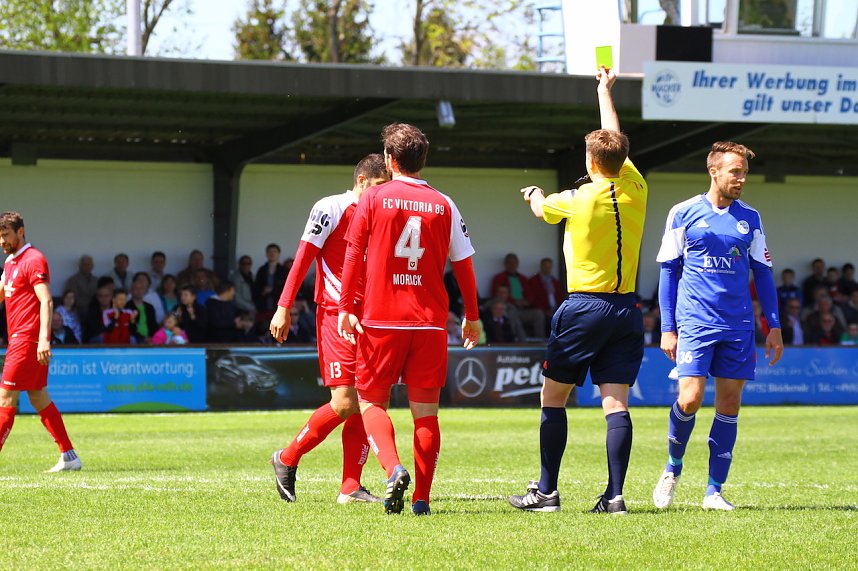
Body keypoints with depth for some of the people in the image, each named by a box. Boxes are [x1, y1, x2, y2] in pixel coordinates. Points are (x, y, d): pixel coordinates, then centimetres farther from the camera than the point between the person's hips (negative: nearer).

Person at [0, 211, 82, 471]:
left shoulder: (33, 260, -11)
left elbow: (46, 302, -19)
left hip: (27, 339, -9)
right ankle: (69, 457, 10)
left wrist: (43, 339, -28)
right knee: (39, 398, 9)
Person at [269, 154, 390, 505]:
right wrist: (285, 307, -13)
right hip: (335, 315, -7)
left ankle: (351, 488, 4)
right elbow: (303, 257, -8)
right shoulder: (330, 209, -5)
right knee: (344, 403, -12)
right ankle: (287, 459, 6)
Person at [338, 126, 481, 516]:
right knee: (425, 410, 5)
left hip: (380, 321, -2)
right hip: (430, 321, 2)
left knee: (372, 402, 9)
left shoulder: (374, 199, 0)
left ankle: (394, 468, -16)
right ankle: (421, 498, 0)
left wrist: (345, 307, 1)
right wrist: (471, 316, 18)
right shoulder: (443, 205, 5)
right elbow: (463, 264, 9)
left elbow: (353, 256, -3)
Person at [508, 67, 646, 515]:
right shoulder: (636, 191, 2)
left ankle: (546, 491, 4)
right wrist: (605, 90, 33)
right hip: (627, 308, 4)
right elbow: (615, 140, 19)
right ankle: (615, 494, -9)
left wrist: (533, 194, 40)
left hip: (584, 307, -4)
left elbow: (542, 209, 15)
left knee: (553, 397, 6)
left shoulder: (577, 200, -9)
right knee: (616, 403, -1)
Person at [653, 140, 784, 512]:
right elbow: (668, 271, 5)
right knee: (689, 398, -14)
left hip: (738, 326, 3)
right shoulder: (683, 214, 2)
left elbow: (762, 273, 14)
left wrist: (774, 326, 8)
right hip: (695, 323, -3)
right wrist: (667, 328, 0)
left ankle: (714, 491, 8)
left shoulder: (750, 219, 10)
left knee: (729, 404, 1)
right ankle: (673, 467, 12)